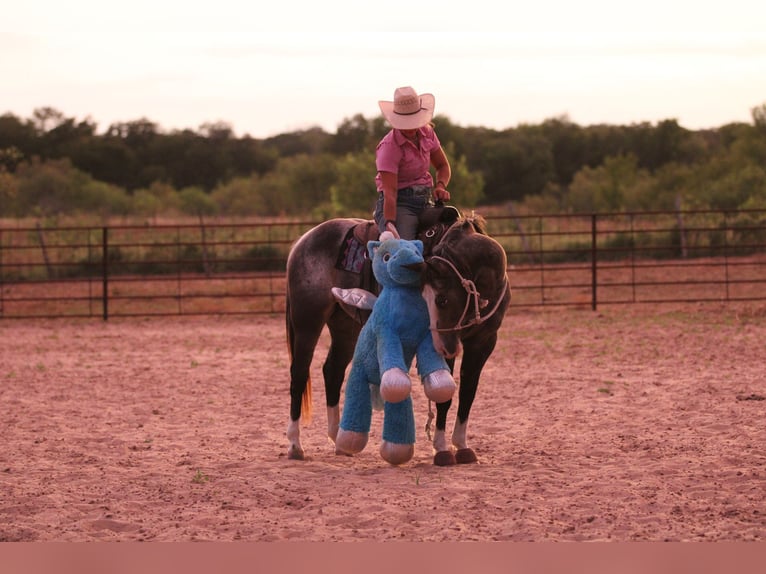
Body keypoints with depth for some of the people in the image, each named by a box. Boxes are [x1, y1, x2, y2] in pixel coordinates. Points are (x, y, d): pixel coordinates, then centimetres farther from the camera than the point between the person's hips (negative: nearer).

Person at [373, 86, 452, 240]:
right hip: (399, 204, -6)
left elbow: (443, 166, 18)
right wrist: (390, 225, -34)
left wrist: (440, 186, -4)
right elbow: (389, 192, -21)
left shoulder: (426, 132, 5)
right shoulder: (389, 147, -15)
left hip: (425, 201, 6)